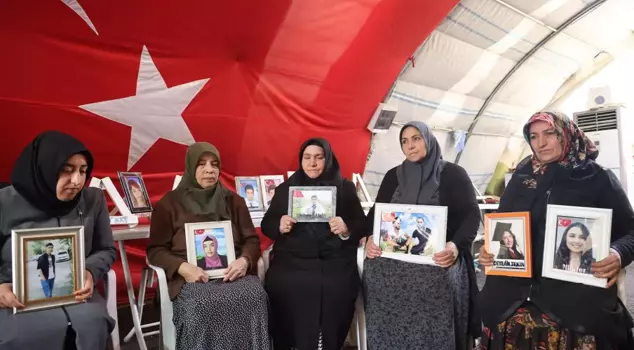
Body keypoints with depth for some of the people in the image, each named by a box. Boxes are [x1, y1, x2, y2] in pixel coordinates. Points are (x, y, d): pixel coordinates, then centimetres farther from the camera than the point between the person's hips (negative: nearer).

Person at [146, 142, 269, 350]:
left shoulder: (233, 200, 16)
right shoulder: (169, 203, 9)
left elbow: (252, 239, 13)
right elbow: (155, 249, 6)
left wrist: (244, 260, -11)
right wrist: (182, 268, -14)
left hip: (232, 273, 2)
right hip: (191, 276, -1)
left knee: (255, 297, -30)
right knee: (203, 306, -35)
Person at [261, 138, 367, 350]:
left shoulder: (345, 188, 13)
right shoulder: (285, 189, 15)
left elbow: (362, 225, 8)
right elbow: (266, 225, 15)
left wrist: (347, 230, -14)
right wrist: (279, 226, -8)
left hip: (335, 260, -1)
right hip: (292, 259, 1)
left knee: (335, 288, -29)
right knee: (280, 286, -26)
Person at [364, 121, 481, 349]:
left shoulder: (453, 174, 6)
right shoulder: (393, 176, 15)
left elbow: (471, 214, -1)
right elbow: (376, 212, 13)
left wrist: (456, 245, -19)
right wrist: (371, 238, -8)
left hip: (438, 262, -2)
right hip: (392, 263, 3)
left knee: (433, 330, -12)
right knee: (389, 328, -3)